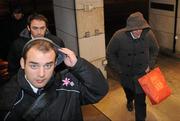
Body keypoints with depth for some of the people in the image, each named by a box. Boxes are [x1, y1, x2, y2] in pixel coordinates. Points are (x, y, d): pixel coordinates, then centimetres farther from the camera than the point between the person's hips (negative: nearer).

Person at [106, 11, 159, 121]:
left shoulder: (149, 34, -22)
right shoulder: (119, 36, -28)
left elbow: (155, 50, 0)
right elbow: (110, 53, -13)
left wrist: (150, 65, -7)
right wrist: (118, 69, -12)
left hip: (142, 72, -1)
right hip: (125, 72, 1)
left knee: (140, 99, -2)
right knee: (128, 90, 30)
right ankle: (130, 101, 65)